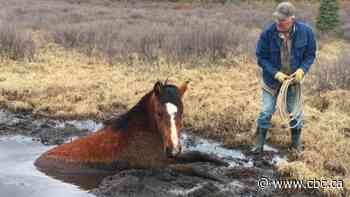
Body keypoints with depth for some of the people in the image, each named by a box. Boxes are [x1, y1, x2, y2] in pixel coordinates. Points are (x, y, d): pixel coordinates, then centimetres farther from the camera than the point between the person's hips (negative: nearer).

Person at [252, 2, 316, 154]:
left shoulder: (305, 32, -18)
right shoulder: (268, 33, -23)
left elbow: (310, 54, -4)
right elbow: (261, 57, -13)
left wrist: (302, 69, -22)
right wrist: (276, 73, -24)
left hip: (293, 79, 2)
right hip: (272, 80, -1)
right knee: (266, 112, 3)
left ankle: (296, 143, 31)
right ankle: (259, 144, 18)